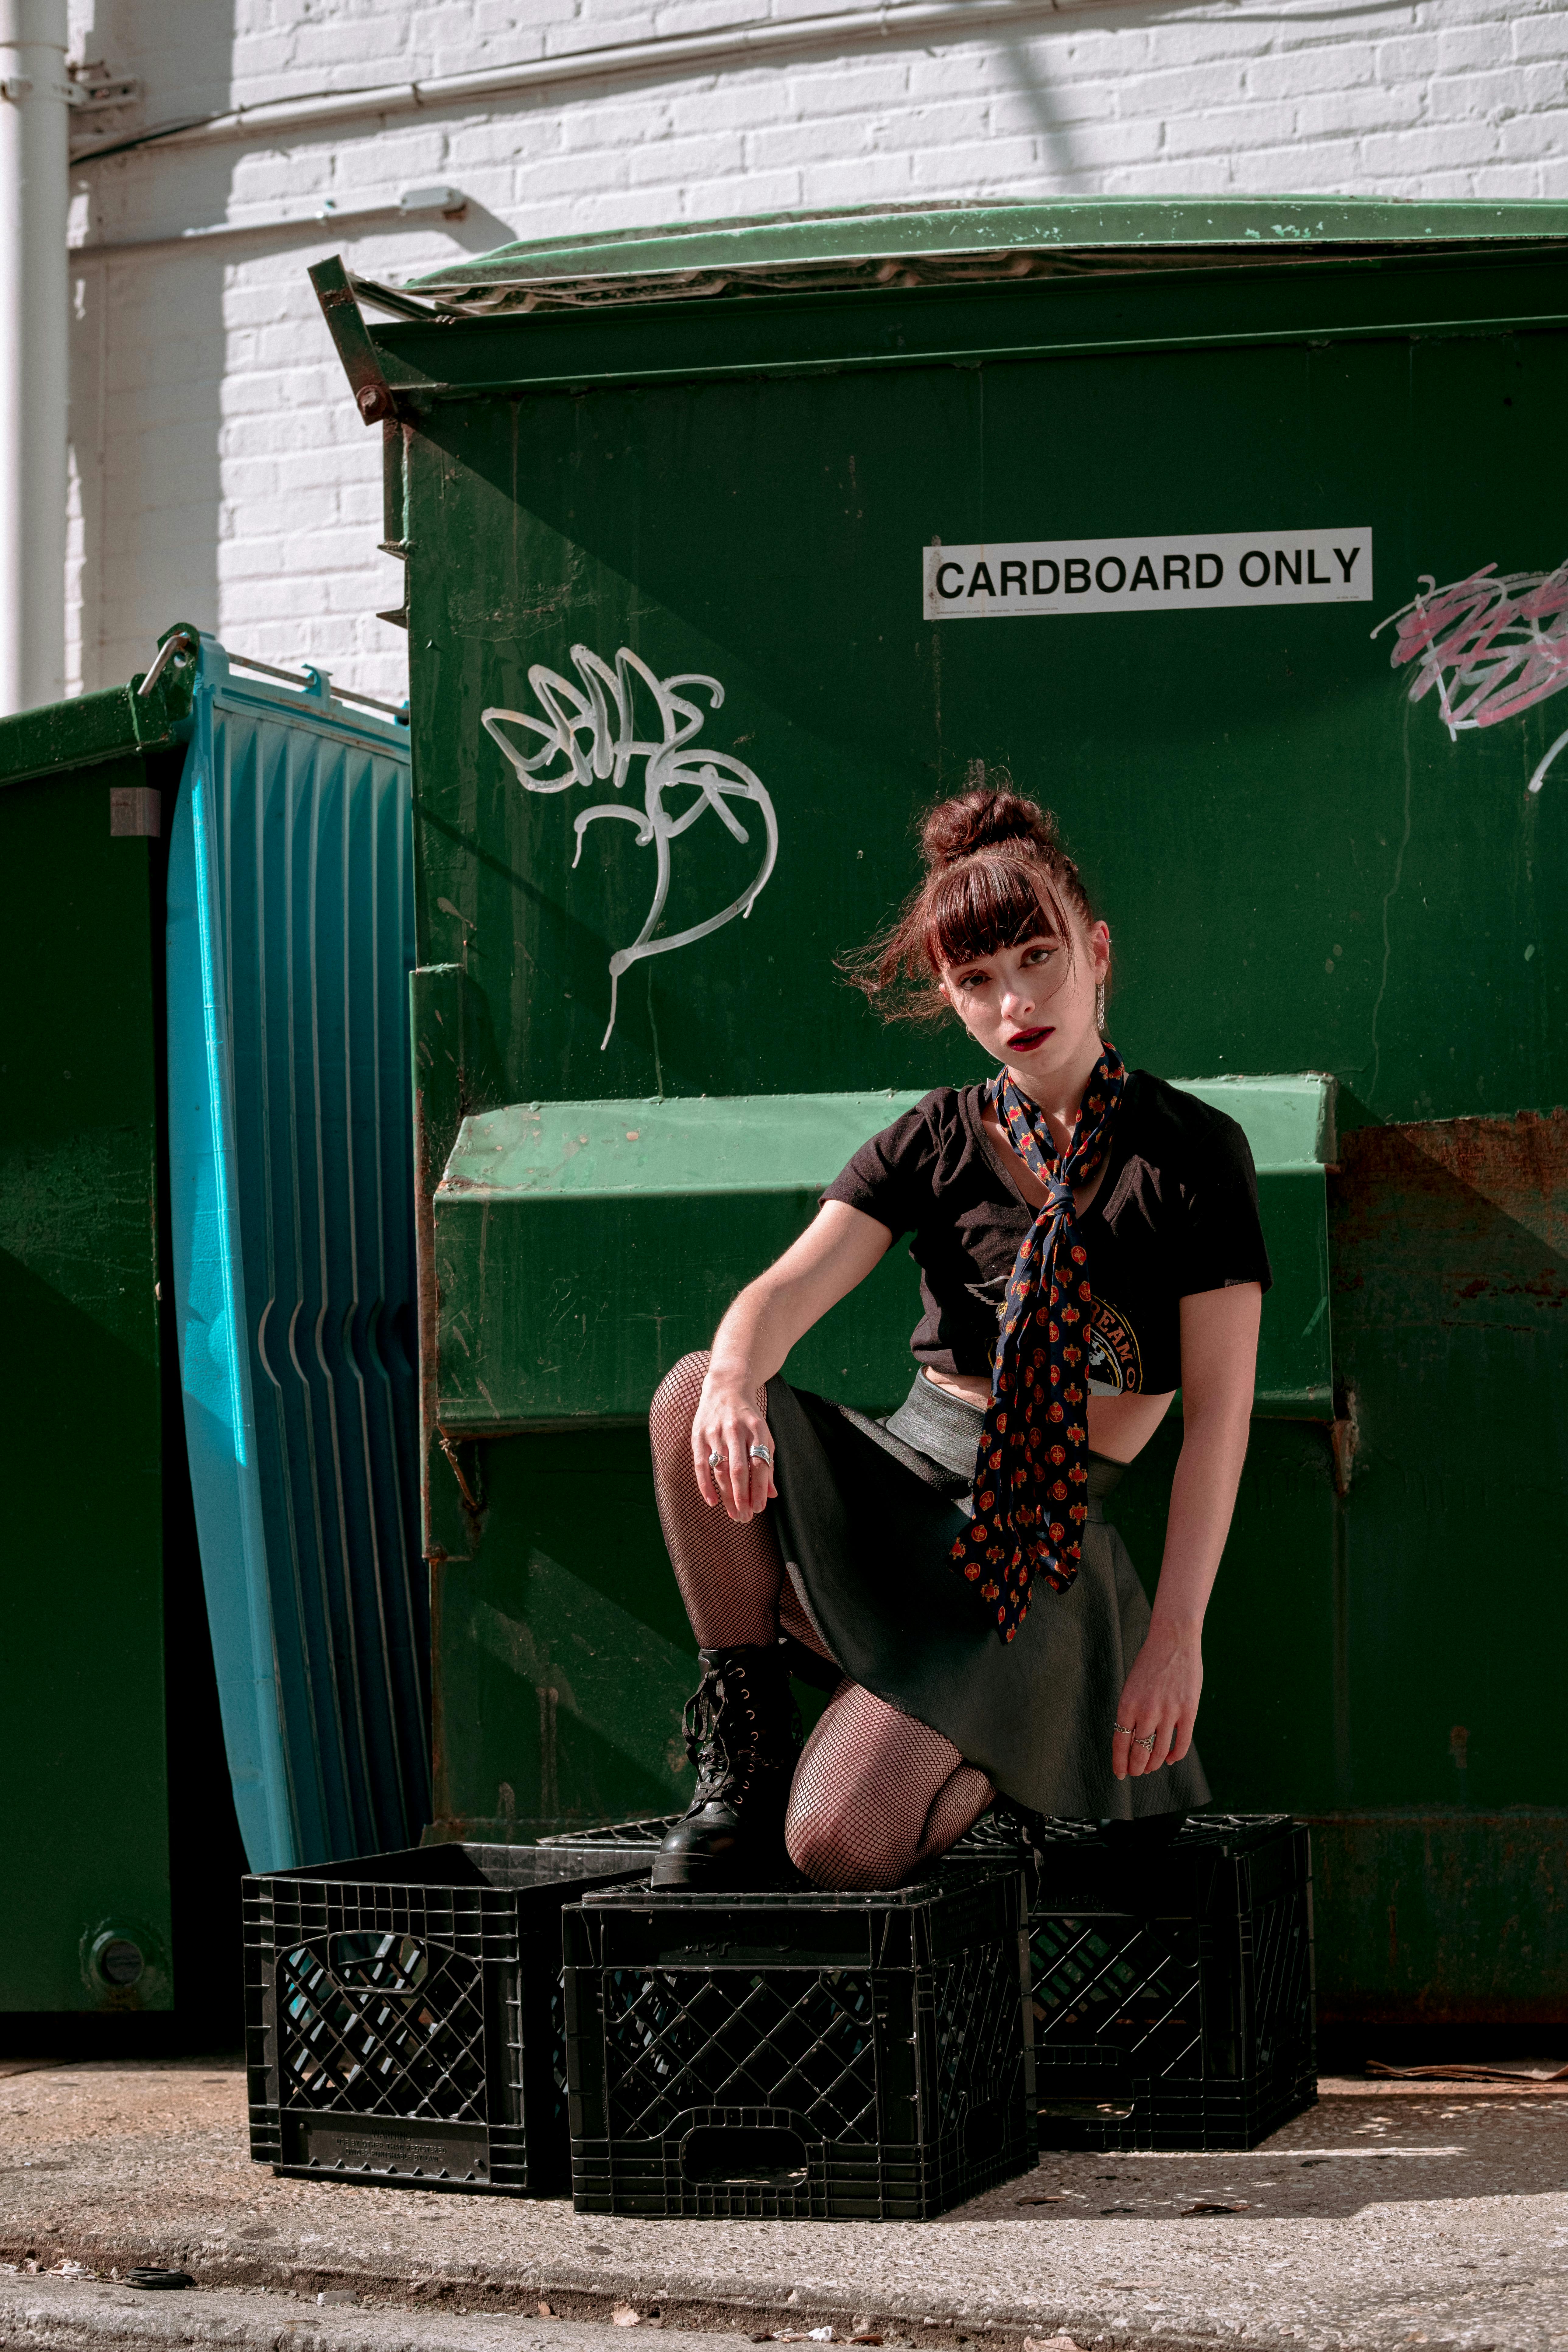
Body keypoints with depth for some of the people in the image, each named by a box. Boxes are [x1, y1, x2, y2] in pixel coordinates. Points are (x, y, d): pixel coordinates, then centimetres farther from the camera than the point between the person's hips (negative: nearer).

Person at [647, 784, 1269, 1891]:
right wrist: (735, 1382, -33)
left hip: (1039, 1533, -4)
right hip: (900, 1474, 4)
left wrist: (1178, 1632, -13)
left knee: (843, 1842, -25)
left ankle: (989, 1758, 10)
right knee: (693, 1397, -29)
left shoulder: (1192, 1154, -3)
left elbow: (1218, 1414, -6)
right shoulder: (938, 1138, 7)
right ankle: (746, 1737, -11)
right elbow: (791, 1288, -8)